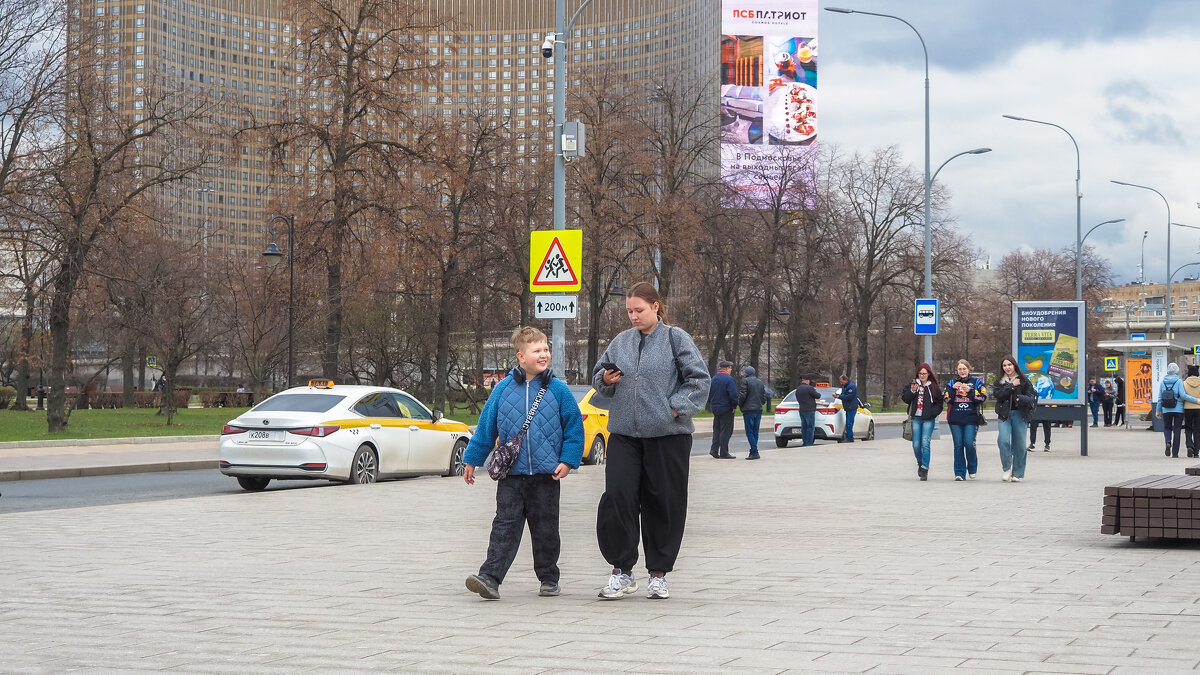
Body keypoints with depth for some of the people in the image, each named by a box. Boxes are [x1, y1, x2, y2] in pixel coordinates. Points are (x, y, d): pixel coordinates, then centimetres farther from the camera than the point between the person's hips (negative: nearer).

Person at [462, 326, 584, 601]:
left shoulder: (558, 390, 0)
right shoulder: (504, 389, 2)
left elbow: (574, 427, 4)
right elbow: (486, 426, 10)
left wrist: (568, 460, -4)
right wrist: (472, 459, 12)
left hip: (546, 474, 0)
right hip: (511, 474, 0)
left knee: (545, 529, 9)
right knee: (505, 526, -5)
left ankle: (548, 578, 22)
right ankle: (490, 577, -11)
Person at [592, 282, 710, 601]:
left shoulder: (676, 338, 0)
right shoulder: (620, 342, 13)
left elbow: (699, 379, -3)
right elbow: (598, 377, 21)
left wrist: (676, 407, -12)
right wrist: (606, 380, -1)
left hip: (667, 434, -3)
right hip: (624, 434, 3)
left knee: (664, 504, 2)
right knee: (617, 497, -9)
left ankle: (658, 574, 14)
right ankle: (622, 571, 1)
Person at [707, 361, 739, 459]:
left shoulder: (713, 379, 9)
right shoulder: (729, 379, -14)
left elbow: (709, 394, 13)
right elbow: (733, 395, -20)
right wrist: (734, 406, -8)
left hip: (715, 408, 7)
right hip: (726, 409, -7)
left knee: (717, 429, 15)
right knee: (726, 431, -2)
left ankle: (714, 449, 8)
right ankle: (723, 453, -1)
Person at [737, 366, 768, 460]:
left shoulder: (745, 381, -6)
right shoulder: (760, 382, 15)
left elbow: (742, 395, -12)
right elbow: (764, 397, 13)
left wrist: (740, 405, 4)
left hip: (749, 410, -7)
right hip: (758, 410, 7)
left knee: (749, 432, -6)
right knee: (755, 432, 10)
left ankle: (754, 452, -15)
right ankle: (753, 452, 10)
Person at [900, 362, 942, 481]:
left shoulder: (934, 387, 3)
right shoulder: (913, 384, 9)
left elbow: (939, 403, 5)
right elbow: (905, 399, 3)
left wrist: (932, 413, -10)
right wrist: (912, 391, -14)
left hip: (928, 419, -2)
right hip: (916, 418, 2)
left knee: (925, 443, -13)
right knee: (916, 445, 1)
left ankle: (924, 469, -9)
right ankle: (920, 463, 28)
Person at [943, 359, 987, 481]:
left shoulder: (976, 382, 9)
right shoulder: (951, 383, 15)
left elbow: (983, 397, -2)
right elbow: (946, 399, 5)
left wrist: (970, 391, -12)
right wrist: (953, 389, -9)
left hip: (971, 418, -2)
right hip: (955, 419, 2)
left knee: (969, 443, -12)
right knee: (958, 446, -1)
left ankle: (972, 468, 10)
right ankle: (959, 473, 3)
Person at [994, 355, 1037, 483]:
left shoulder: (1023, 381, 4)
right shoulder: (1000, 381, 10)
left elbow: (1031, 397, -2)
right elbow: (997, 395, -6)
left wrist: (1022, 399, -23)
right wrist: (1011, 386, -10)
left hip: (1019, 415, -1)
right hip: (1004, 415, 1)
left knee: (1019, 445, 0)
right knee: (1004, 441, -17)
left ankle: (1018, 473, 10)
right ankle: (1007, 469, -3)